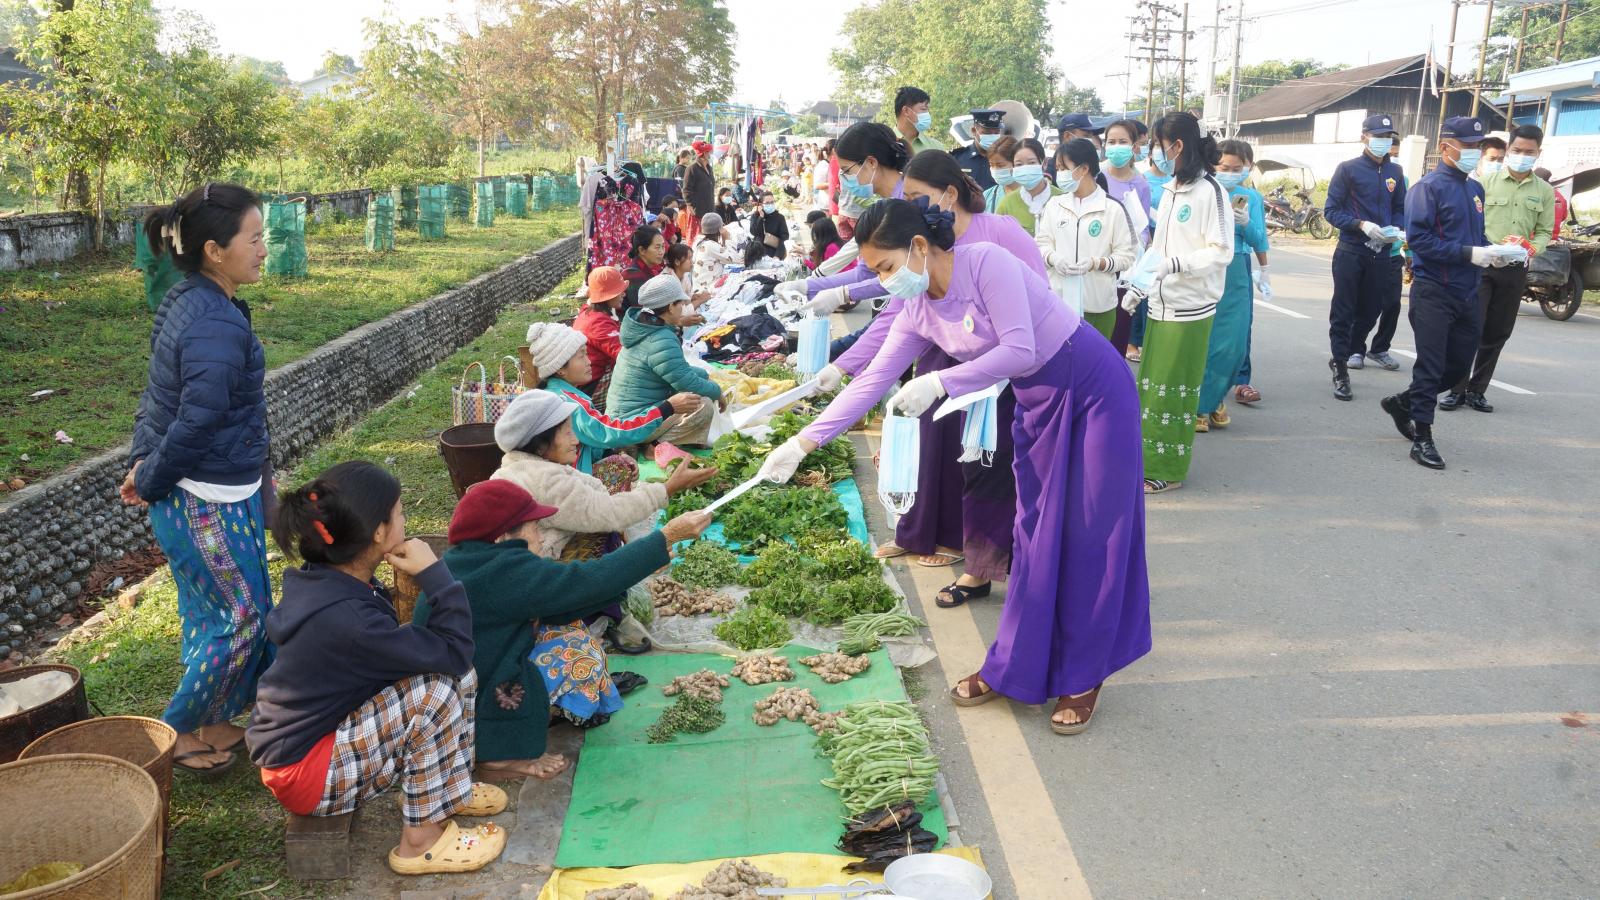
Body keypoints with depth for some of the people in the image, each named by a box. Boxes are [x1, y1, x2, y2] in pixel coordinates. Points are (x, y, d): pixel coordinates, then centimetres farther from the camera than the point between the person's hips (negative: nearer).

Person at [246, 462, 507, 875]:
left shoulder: (328, 583, -3)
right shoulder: (346, 619, -32)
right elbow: (455, 653, -24)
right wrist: (434, 572, -21)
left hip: (322, 729, 9)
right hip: (304, 772, -9)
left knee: (457, 676, -1)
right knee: (436, 691, -25)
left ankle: (440, 788, 14)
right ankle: (421, 840, -10)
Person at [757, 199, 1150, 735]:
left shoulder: (986, 263, -23)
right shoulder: (918, 313, -1)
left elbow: (1020, 349, -28)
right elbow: (872, 383, 0)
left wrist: (938, 383, -29)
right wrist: (803, 443, -3)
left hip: (1093, 390, -6)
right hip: (1039, 404, 7)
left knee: (1092, 536, 0)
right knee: (1036, 536, 10)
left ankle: (1083, 678, 12)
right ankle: (1014, 668, 19)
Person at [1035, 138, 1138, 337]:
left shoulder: (1113, 209, -3)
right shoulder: (1054, 206, 7)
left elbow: (1127, 256, -4)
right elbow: (1041, 243, 7)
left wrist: (1096, 263, -20)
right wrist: (1053, 258, -15)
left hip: (1098, 304, -2)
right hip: (1059, 300, 3)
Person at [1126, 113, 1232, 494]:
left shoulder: (1208, 191, -12)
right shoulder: (1171, 191, 12)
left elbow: (1222, 251, -15)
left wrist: (1174, 264, -25)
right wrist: (1137, 287, 13)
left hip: (1189, 307, -7)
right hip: (1161, 304, 7)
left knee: (1174, 388, -1)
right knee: (1152, 385, 10)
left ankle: (1168, 470, 9)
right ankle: (1150, 459, 21)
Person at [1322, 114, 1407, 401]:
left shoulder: (1395, 172, 11)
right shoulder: (1348, 169, -3)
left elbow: (1401, 210, 17)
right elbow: (1331, 210, -5)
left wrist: (1397, 230, -5)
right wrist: (1362, 225, -18)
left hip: (1382, 254, 5)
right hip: (1350, 253, -4)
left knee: (1369, 312, 10)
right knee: (1343, 313, -2)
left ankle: (1340, 356, 29)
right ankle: (1340, 371, 5)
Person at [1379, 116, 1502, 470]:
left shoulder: (1474, 189, 14)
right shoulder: (1429, 187, -10)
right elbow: (1419, 239, -19)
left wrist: (1489, 251, 0)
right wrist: (1469, 254, -23)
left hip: (1468, 293, 8)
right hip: (1434, 293, -8)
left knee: (1459, 367, 14)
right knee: (1431, 367, -3)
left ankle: (1402, 402, 33)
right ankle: (1422, 438, 5)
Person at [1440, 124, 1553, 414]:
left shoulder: (1544, 191, 9)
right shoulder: (1487, 182, 1)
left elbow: (1545, 231, 9)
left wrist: (1531, 249, -13)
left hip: (1515, 270, 3)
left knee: (1496, 334, 8)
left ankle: (1477, 391, 17)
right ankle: (1457, 389, 0)